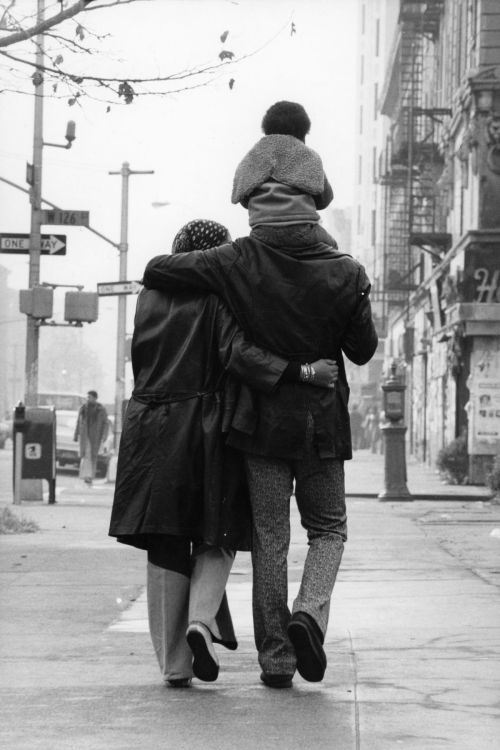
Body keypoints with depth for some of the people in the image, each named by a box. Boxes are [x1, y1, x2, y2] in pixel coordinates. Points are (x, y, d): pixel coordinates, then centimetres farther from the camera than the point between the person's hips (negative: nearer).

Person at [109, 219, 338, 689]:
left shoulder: (151, 296, 11)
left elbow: (141, 360, 12)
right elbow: (237, 353, -19)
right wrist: (302, 373, -24)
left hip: (152, 428, 4)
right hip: (208, 426, -4)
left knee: (166, 547, 7)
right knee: (216, 537, 12)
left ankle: (173, 662, 5)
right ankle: (202, 620, -14)